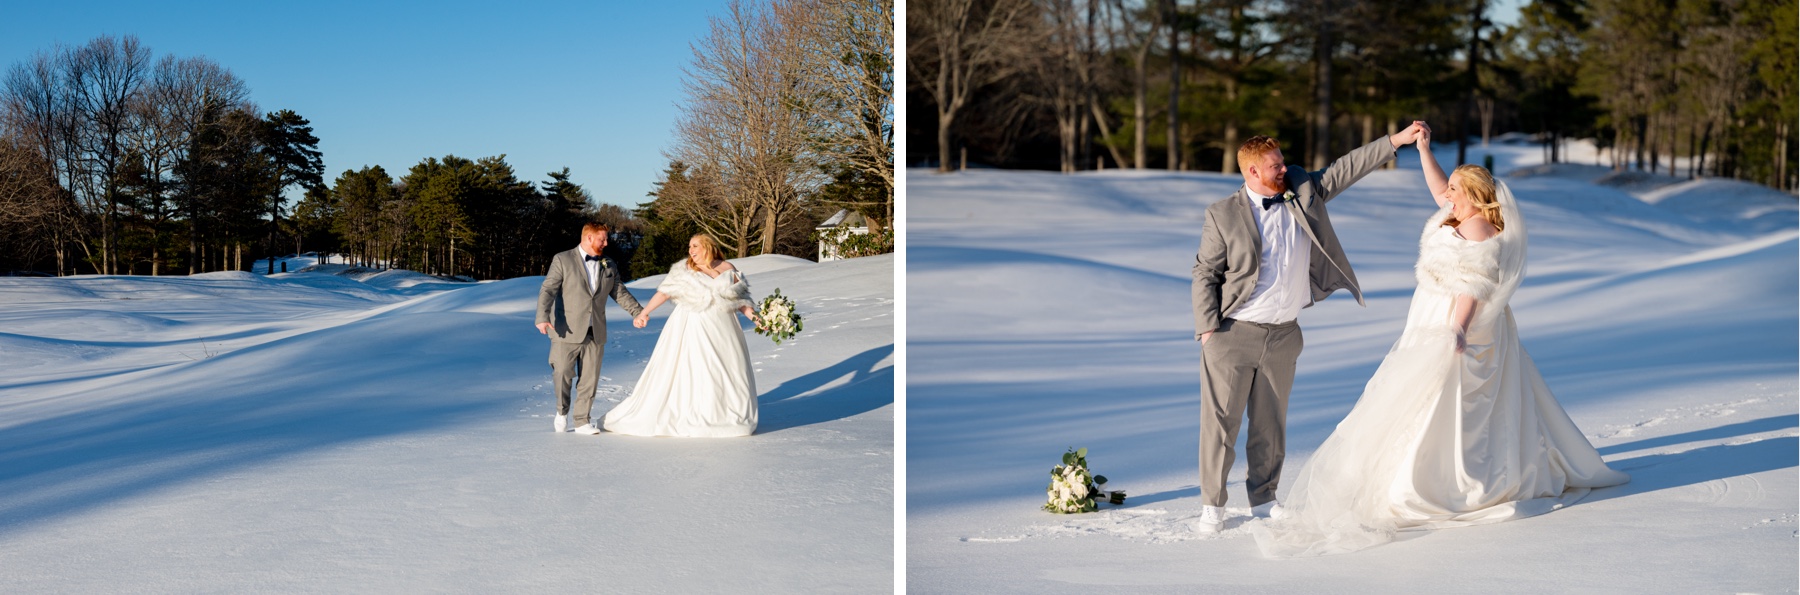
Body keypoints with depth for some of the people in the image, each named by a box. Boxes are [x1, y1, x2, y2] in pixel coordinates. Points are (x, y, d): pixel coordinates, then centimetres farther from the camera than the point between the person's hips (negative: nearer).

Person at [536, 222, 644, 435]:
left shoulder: (609, 266, 14)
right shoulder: (563, 260, -2)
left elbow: (620, 293, 16)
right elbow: (547, 290, -9)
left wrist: (639, 311, 3)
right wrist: (543, 317, -23)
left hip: (595, 332, 4)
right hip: (568, 331, -4)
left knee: (589, 379, 4)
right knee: (563, 373, -3)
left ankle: (582, 421, 14)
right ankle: (562, 411, 22)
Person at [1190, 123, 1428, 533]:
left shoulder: (1304, 193, 5)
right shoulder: (1223, 215, -6)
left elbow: (1347, 168, 7)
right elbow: (1204, 273, -5)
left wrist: (1397, 140, 2)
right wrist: (1208, 328, -11)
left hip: (1283, 335, 4)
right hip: (1233, 334, -4)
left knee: (1271, 422, 12)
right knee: (1221, 419, -1)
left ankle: (1263, 498, 25)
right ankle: (1213, 504, 9)